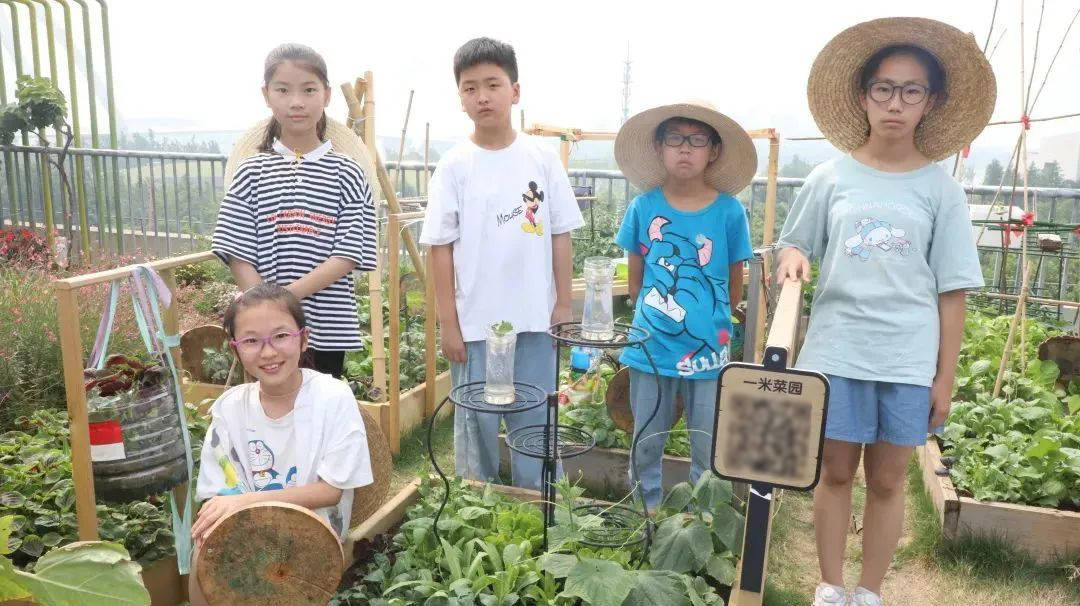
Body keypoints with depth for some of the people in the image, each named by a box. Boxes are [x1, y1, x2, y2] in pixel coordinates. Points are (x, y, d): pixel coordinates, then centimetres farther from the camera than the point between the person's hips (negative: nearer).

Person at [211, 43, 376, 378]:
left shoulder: (346, 172, -1)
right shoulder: (252, 172, 3)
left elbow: (348, 254, -8)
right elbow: (238, 256, -1)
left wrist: (288, 294, -17)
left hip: (326, 328, -1)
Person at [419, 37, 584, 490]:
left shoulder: (542, 160, 0)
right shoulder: (454, 166, -5)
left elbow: (560, 236, 4)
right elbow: (441, 247, -4)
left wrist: (563, 304, 2)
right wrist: (448, 323, -6)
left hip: (535, 320, 2)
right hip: (474, 322, -1)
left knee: (535, 420, 12)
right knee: (476, 421, 12)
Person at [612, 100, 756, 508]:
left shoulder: (729, 211, -8)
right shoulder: (643, 206, -6)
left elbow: (735, 287, 3)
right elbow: (635, 280, 5)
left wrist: (707, 320, 8)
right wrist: (653, 320, 7)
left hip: (708, 352, -1)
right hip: (651, 349, 1)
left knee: (708, 450, 13)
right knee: (646, 444, 16)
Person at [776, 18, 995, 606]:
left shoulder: (940, 188, 1)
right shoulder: (831, 177, 2)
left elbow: (951, 291, 2)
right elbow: (793, 247, 11)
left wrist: (946, 376, 0)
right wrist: (791, 257, -14)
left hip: (909, 361, 0)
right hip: (837, 352, 0)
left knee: (887, 480, 10)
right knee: (835, 472, 10)